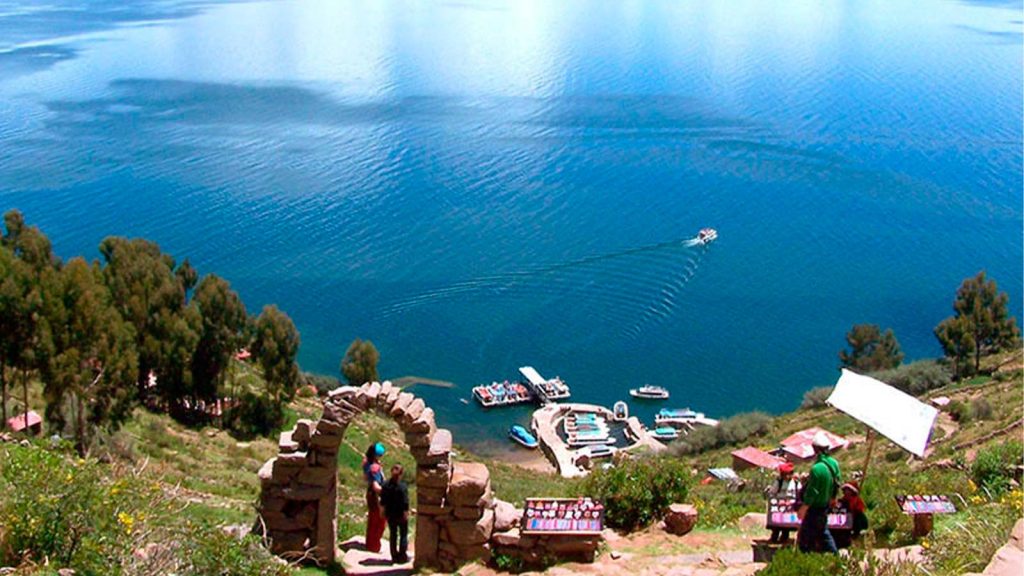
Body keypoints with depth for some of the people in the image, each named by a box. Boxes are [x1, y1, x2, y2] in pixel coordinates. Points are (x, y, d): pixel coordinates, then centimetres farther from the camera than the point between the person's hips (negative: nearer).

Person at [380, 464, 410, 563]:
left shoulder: (386, 485, -5)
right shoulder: (403, 487, -19)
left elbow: (383, 501, 3)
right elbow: (405, 503, -19)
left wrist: (383, 512, 14)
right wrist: (406, 513, -9)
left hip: (390, 515, 4)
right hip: (401, 514, -4)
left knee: (393, 535, 15)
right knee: (403, 535, 10)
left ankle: (394, 556, 20)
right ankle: (402, 557, 12)